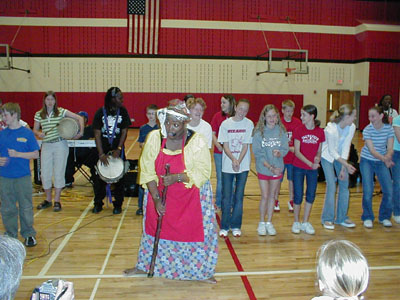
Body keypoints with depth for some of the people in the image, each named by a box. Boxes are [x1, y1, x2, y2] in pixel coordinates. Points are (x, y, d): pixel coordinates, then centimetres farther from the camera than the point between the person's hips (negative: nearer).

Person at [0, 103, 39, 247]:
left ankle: (29, 234, 20)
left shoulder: (27, 133, -4)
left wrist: (17, 154, -16)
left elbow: (35, 154, -5)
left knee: (26, 208, 6)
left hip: (23, 177, -3)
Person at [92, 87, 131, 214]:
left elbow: (124, 132, -3)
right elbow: (97, 134, -8)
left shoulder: (123, 111, -2)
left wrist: (118, 149, -13)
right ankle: (98, 204, 21)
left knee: (119, 178, 5)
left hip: (117, 150, 1)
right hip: (103, 149, 0)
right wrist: (101, 154, -14)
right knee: (99, 177, 4)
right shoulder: (100, 112, -6)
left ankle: (118, 205, 18)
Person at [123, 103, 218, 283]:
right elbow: (147, 170, -10)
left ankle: (201, 271, 25)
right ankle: (144, 265, 38)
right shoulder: (154, 137, -13)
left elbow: (203, 172, -18)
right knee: (154, 227, 17)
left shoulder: (197, 142, -20)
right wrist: (156, 199, -14)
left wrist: (177, 177, -31)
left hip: (190, 197, -2)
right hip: (159, 193, 3)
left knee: (193, 231, 5)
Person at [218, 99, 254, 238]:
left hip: (243, 166, 0)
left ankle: (236, 226, 19)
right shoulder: (226, 124, -2)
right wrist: (233, 160, -19)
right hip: (227, 165, 0)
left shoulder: (249, 124, -2)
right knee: (226, 197, 3)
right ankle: (224, 226, 15)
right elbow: (225, 146, -4)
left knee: (239, 196, 6)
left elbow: (245, 146, -5)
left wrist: (238, 162, -16)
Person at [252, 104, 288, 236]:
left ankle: (269, 222, 24)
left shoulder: (281, 131, -3)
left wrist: (279, 153, -25)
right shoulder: (259, 132, -10)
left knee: (272, 196, 12)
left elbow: (285, 149, -2)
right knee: (265, 196, 2)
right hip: (263, 169, -2)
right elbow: (258, 153, -12)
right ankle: (262, 223, 19)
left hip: (277, 168, 2)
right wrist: (270, 167, -19)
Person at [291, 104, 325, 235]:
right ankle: (296, 222, 21)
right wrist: (309, 163, -21)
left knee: (311, 195, 9)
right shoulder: (299, 130, -7)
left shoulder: (320, 132, -2)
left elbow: (319, 151, 6)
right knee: (298, 196, 3)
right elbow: (297, 152, -10)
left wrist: (317, 158, -17)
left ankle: (305, 222, 24)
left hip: (313, 168, 2)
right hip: (299, 168, -2)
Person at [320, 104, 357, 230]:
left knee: (344, 185, 3)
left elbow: (346, 147, -12)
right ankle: (327, 218, 3)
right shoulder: (331, 130, -31)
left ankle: (342, 217, 15)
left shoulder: (351, 127, -15)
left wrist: (343, 168, -14)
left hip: (340, 157, 6)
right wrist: (346, 165, -24)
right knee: (331, 186, -10)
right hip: (327, 157, -6)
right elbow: (332, 151, -21)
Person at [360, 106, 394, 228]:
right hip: (367, 161, -2)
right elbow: (372, 150, -23)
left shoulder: (389, 128, -10)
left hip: (382, 162, 2)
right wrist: (384, 158, -42)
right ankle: (367, 217, 12)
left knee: (389, 191, -4)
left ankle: (384, 217, 18)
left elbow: (390, 148, -13)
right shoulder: (367, 130, -16)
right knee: (368, 191, -9)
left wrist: (388, 157, -37)